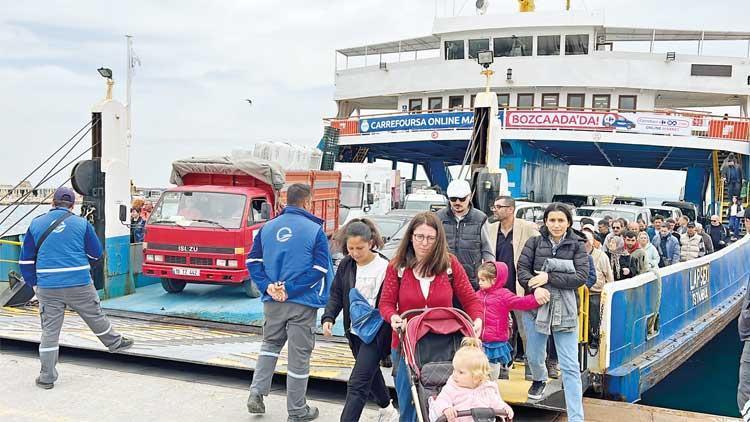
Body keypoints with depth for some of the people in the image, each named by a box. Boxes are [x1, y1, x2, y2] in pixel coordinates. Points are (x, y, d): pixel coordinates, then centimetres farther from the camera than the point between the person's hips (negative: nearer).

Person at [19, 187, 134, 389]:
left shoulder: (36, 224, 4)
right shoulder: (81, 223, 0)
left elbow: (26, 259, 7)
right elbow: (96, 254, 7)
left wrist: (34, 284, 16)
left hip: (47, 287, 1)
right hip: (80, 284, -1)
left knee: (50, 330, 5)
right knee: (95, 316, 20)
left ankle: (47, 377, 9)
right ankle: (115, 342, 42)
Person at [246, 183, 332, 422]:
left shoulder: (267, 227, 6)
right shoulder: (315, 230, -8)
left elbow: (253, 261, 3)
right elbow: (320, 268, -15)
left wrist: (268, 286, -5)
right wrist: (290, 289, -15)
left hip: (272, 302, 4)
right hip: (303, 303, -4)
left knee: (270, 344, 25)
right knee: (299, 355, 5)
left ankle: (257, 392, 13)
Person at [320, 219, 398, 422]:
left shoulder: (385, 267, -15)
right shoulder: (345, 265, 1)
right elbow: (336, 295, 7)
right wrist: (328, 318, -8)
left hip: (376, 330, -7)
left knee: (358, 382, -11)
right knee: (371, 371, 25)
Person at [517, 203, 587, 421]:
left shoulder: (577, 245, -2)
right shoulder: (535, 242, 0)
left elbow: (581, 276, -10)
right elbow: (522, 269, -3)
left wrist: (549, 278, -18)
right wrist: (536, 289, -21)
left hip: (565, 310, -1)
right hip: (535, 306, 2)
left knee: (570, 366, -2)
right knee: (534, 356, 17)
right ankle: (539, 380, 53)